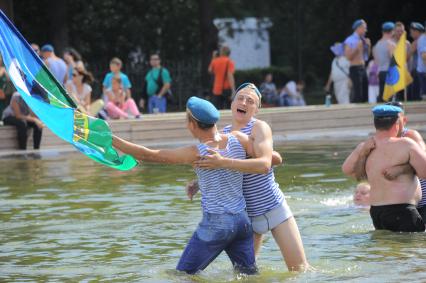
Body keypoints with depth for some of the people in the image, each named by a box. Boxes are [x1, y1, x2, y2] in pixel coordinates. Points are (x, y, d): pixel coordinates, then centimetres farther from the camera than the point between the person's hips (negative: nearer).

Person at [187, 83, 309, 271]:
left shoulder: (259, 127, -11)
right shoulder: (222, 134, 4)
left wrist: (223, 163, -37)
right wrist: (197, 184, -5)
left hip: (274, 208, -4)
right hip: (246, 215, 4)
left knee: (300, 268, -2)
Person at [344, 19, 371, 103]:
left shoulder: (362, 40, 14)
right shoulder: (350, 40, -6)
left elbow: (367, 56, 19)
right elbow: (348, 56, -13)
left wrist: (368, 46, 4)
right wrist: (357, 47, -18)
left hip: (363, 68, 8)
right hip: (355, 68, -8)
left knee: (365, 94, 4)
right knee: (357, 94, -15)